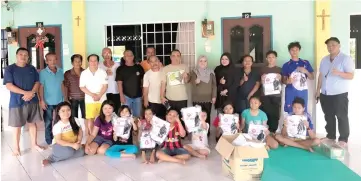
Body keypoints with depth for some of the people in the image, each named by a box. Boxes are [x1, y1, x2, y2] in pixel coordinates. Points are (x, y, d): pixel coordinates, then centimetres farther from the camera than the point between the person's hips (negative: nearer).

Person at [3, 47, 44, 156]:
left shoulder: (32, 68, 7)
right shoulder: (10, 69, -5)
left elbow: (37, 82, 3)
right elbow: (9, 86, -13)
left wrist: (31, 93, -16)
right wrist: (25, 93, -20)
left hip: (32, 101, 4)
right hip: (17, 102, -3)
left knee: (32, 123, 13)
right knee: (17, 125, 6)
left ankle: (34, 144, 26)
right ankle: (16, 147, 19)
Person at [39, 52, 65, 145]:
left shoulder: (60, 71, 3)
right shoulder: (43, 73, -8)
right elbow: (41, 87, -8)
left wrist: (64, 97, 8)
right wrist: (42, 100, -13)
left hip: (59, 101, 4)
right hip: (48, 102, -3)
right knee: (48, 122, 8)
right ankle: (49, 140, 19)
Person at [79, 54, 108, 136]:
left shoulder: (102, 72, 2)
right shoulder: (84, 73, 2)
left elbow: (105, 85, -2)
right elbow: (82, 87, 0)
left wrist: (99, 96, -14)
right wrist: (92, 95, -12)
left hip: (102, 99, 0)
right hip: (89, 100, 0)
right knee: (90, 119, -1)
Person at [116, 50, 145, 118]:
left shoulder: (139, 67, 6)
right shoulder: (120, 69, 0)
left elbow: (143, 80, 9)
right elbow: (119, 83, -4)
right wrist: (121, 95, -11)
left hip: (138, 96, 3)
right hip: (126, 96, -2)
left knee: (138, 115, 9)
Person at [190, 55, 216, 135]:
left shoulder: (211, 72, 4)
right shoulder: (194, 72, 1)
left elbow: (214, 85, 6)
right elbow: (192, 82, -14)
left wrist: (214, 96, 2)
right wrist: (196, 81, -37)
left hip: (208, 98, 1)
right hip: (197, 99, -1)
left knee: (207, 116, 5)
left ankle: (207, 132, 17)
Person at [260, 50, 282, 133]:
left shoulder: (279, 69, 10)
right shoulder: (263, 69, 12)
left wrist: (279, 78, -9)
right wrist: (262, 80, -4)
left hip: (276, 95, 0)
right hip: (265, 94, 0)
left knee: (275, 114, -4)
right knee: (266, 113, -7)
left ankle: (273, 131, 6)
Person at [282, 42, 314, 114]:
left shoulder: (305, 63, 9)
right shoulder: (286, 65, 4)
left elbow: (312, 78, 11)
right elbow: (283, 80, 6)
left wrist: (306, 71, -9)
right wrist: (288, 81, -17)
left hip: (303, 91, 2)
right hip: (291, 92, -2)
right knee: (290, 113, -3)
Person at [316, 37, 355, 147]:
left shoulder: (346, 59, -8)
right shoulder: (324, 60, 12)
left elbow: (351, 76, -15)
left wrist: (339, 73, -32)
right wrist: (318, 90, 13)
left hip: (340, 94, -6)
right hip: (325, 94, 6)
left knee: (342, 117, 0)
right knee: (328, 116, 12)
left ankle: (343, 139, 9)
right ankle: (330, 136, 24)